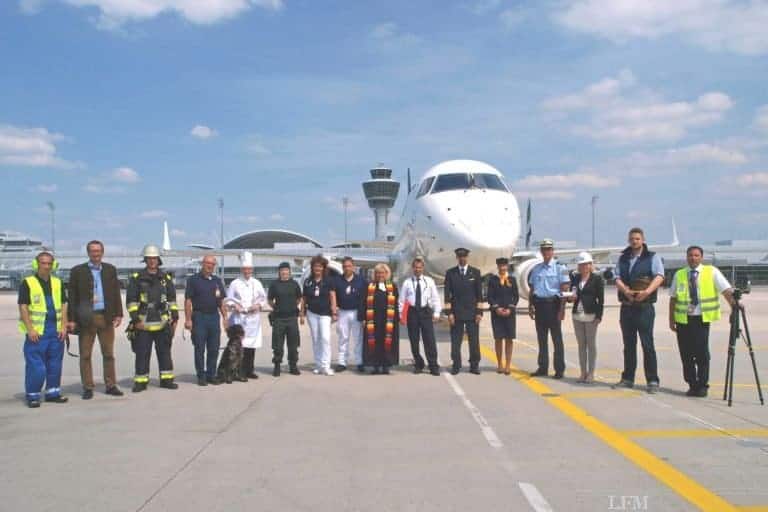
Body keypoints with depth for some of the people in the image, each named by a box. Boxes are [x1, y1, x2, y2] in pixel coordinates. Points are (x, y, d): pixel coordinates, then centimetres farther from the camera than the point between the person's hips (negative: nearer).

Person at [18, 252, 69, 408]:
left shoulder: (57, 283, 11)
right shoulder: (27, 283, -3)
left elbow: (63, 306, 11)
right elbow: (23, 308, -7)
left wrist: (64, 326, 1)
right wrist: (30, 329, -14)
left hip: (56, 330, 5)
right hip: (36, 331, -5)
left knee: (55, 364, 9)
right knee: (35, 365, -4)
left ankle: (53, 392, 20)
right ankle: (32, 396, 6)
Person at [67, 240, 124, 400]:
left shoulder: (110, 270, 10)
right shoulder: (78, 271, 2)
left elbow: (116, 293, 11)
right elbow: (72, 296, 0)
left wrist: (118, 314, 3)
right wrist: (72, 319, -6)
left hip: (106, 317, 2)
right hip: (86, 318, -2)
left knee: (109, 354, 7)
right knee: (85, 355, 3)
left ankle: (111, 385, 15)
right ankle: (88, 388, 11)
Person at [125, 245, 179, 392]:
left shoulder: (166, 278, 10)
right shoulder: (137, 278, 1)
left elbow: (172, 300, 15)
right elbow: (130, 301, -1)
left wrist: (175, 317, 9)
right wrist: (135, 319, -8)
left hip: (163, 323, 3)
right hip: (143, 324, -3)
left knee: (164, 353, 8)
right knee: (142, 354, 2)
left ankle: (166, 379, 16)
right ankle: (141, 381, 11)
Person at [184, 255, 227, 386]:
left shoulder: (217, 281, 13)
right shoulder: (194, 280, -1)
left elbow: (221, 301, 16)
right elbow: (188, 301, -5)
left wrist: (224, 317, 7)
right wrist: (188, 319, -12)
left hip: (214, 317, 5)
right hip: (199, 317, -4)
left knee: (214, 349, 7)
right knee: (200, 349, 1)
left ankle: (211, 375, 15)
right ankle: (201, 376, 8)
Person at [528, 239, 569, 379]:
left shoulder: (559, 268, -4)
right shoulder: (536, 269, 12)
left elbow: (564, 289, -7)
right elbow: (531, 288, 17)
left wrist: (562, 308, -13)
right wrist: (530, 306, 12)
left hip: (553, 303, -5)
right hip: (539, 304, 5)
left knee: (557, 338, 0)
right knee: (541, 338, 11)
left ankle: (559, 369, 6)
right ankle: (542, 367, 20)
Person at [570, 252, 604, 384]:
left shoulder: (597, 278, -3)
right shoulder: (575, 278, 11)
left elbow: (601, 299, -5)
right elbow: (571, 294, 18)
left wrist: (599, 316, -11)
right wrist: (571, 297, -6)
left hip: (591, 315, -5)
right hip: (577, 315, 5)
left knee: (591, 344, 1)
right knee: (581, 345, 9)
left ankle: (591, 373, 7)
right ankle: (583, 373, 15)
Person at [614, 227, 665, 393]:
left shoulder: (652, 257, 1)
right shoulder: (623, 258, 13)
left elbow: (659, 277, -13)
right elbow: (617, 279, 2)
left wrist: (647, 291, -29)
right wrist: (626, 291, -19)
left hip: (644, 307, -4)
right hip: (626, 306, 5)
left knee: (647, 344, -6)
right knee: (628, 344, 11)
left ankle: (652, 381, -1)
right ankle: (628, 378, 18)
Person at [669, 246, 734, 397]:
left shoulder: (712, 272, 2)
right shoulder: (679, 274, 9)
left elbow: (726, 290, -7)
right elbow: (673, 298, 11)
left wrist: (733, 303, -24)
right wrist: (671, 319, 7)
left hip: (702, 318, -2)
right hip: (683, 319, 3)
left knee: (702, 353, -6)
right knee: (686, 354, 4)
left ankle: (702, 386, 6)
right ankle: (692, 385, 15)